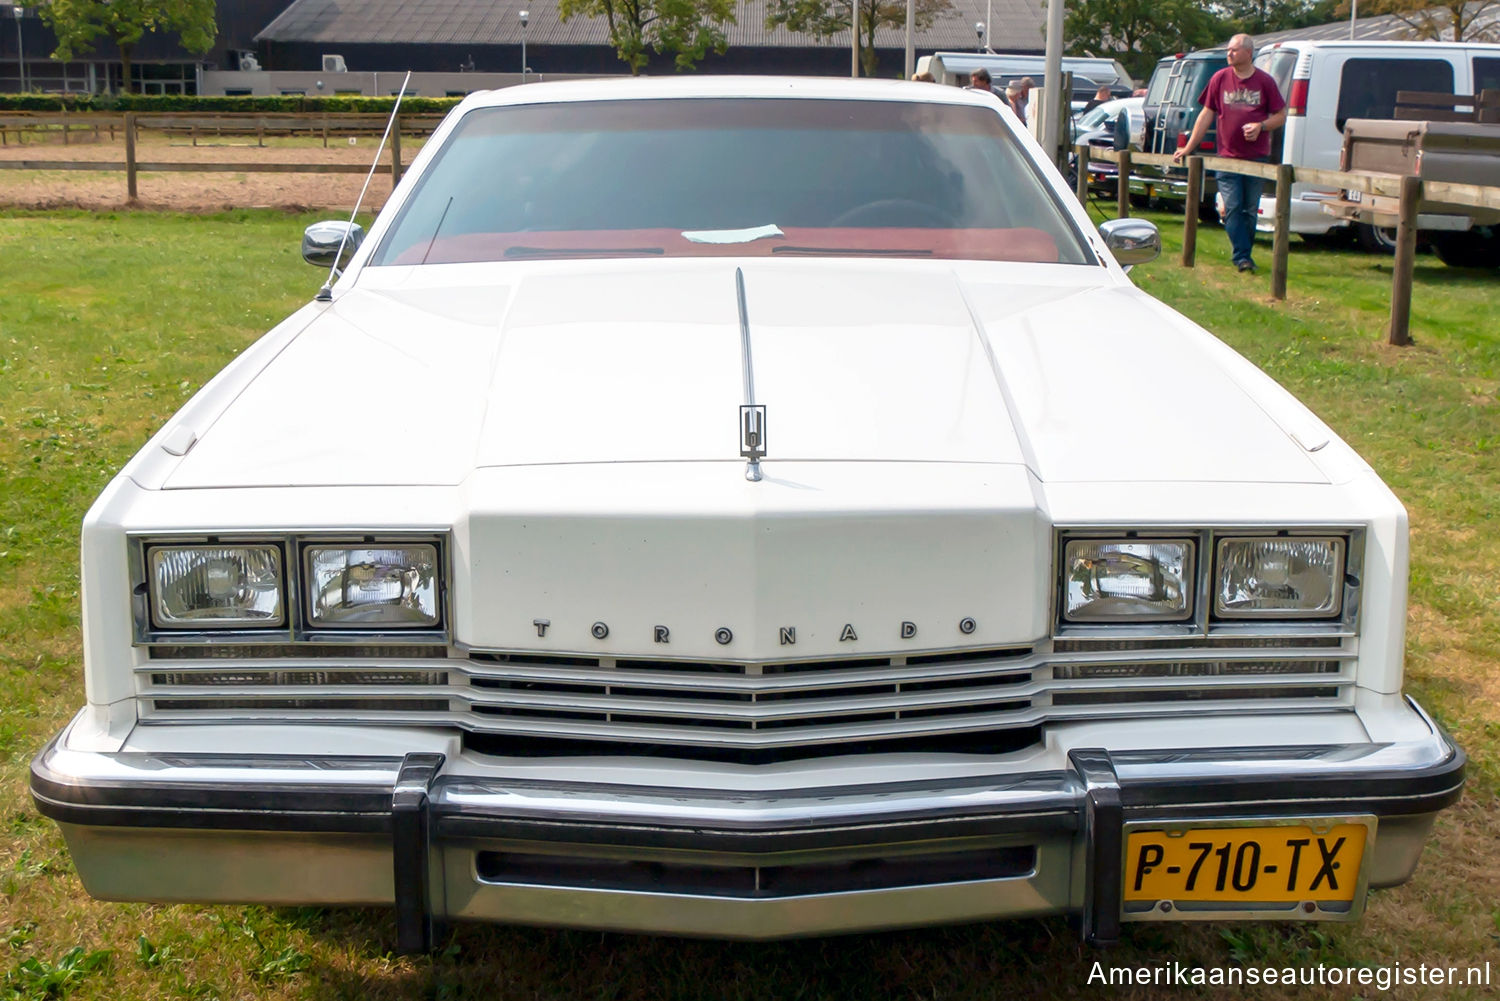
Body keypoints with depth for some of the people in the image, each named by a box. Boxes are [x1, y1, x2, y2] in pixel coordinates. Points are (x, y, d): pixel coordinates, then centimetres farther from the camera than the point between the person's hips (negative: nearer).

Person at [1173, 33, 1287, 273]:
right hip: (1228, 157, 0)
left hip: (1257, 157, 0)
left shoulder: (1264, 81, 2)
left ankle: (1243, 255, 14)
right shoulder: (1220, 79, 5)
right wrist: (1187, 148, 6)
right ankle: (1242, 257, -7)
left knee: (1250, 210, 4)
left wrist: (1260, 126, -13)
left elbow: (1281, 116, 7)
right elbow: (1206, 115, 8)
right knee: (1232, 209, -8)